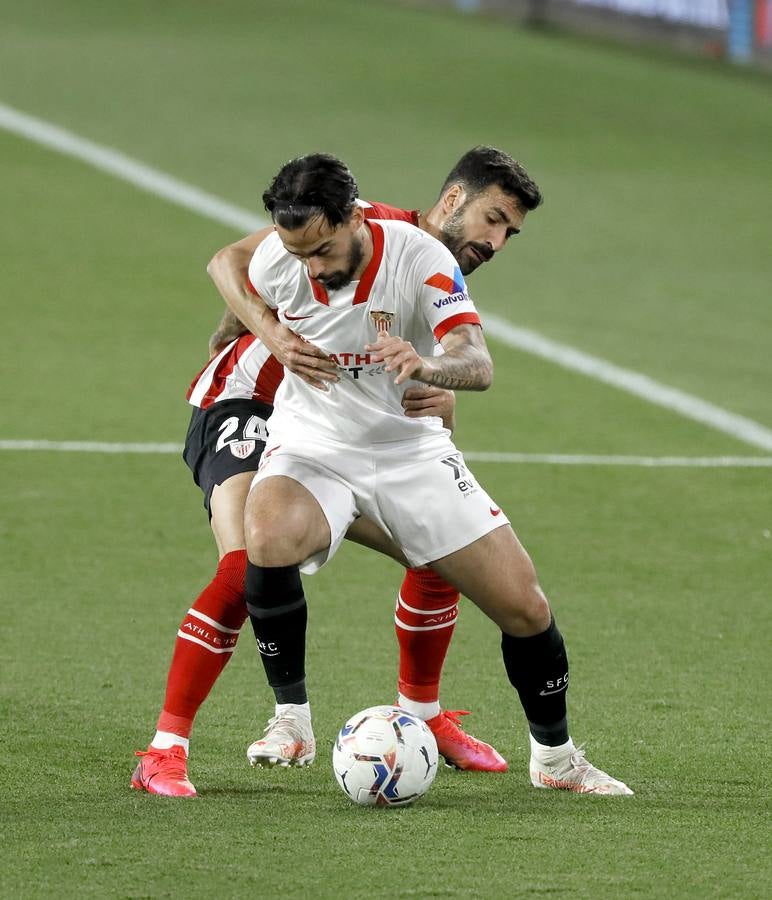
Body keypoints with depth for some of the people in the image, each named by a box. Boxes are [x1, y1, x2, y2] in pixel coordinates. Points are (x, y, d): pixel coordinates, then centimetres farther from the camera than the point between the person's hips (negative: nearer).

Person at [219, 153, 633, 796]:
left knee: (525, 608, -5)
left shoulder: (421, 259, -23)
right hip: (311, 448, 0)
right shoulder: (274, 261, -16)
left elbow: (479, 366, -35)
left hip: (410, 450, 0)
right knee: (268, 542, -35)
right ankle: (291, 720, -17)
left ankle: (555, 759, 21)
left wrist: (428, 366, -55)